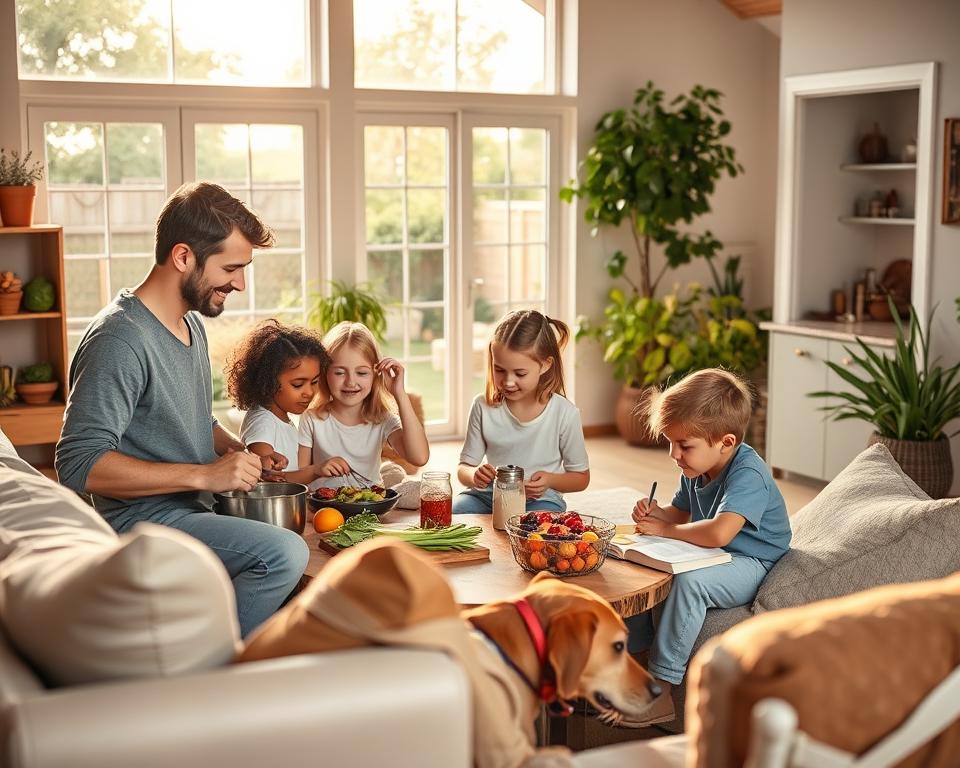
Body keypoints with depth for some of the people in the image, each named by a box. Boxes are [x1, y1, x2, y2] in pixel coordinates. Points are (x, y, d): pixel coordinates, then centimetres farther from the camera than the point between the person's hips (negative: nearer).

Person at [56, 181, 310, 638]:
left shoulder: (192, 323, 13)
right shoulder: (120, 339, -18)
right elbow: (79, 464, -25)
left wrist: (240, 453, 5)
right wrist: (204, 475, -25)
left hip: (194, 512, 10)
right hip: (143, 521, -10)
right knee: (284, 553, -27)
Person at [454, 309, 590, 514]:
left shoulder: (565, 413, -8)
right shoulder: (483, 406, -3)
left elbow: (581, 477, 5)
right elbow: (464, 468, 5)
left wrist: (550, 480, -16)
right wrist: (475, 475, -20)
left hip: (539, 499, -2)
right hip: (488, 493, 2)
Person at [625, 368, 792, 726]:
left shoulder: (748, 474, -26)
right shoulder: (697, 468, 3)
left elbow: (719, 533, -41)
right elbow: (681, 513, 20)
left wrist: (666, 529, -25)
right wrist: (654, 512, -4)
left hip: (752, 566, -9)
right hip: (713, 560, 9)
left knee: (690, 581, -34)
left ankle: (660, 691, -28)